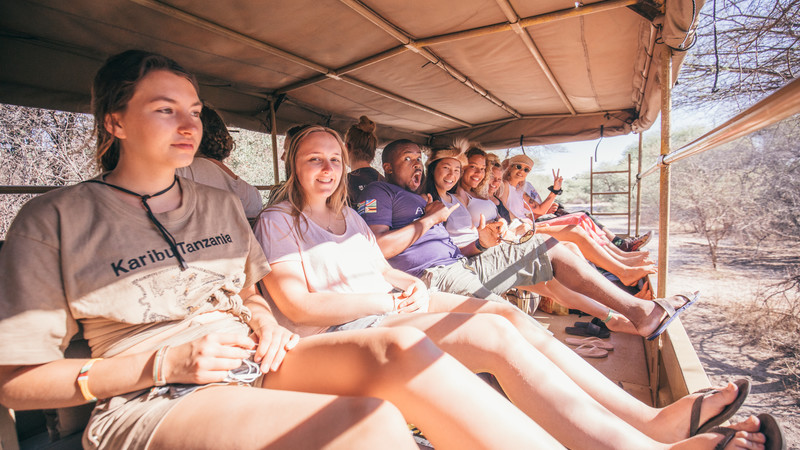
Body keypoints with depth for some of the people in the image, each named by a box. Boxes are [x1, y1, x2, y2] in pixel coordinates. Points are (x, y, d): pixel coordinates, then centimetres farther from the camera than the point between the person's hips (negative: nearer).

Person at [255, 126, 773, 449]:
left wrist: (419, 291, -5)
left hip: (391, 313, 7)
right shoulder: (279, 221, 0)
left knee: (511, 317, -13)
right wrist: (389, 300, -13)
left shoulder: (350, 216, 22)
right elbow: (297, 306, -12)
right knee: (497, 337, -27)